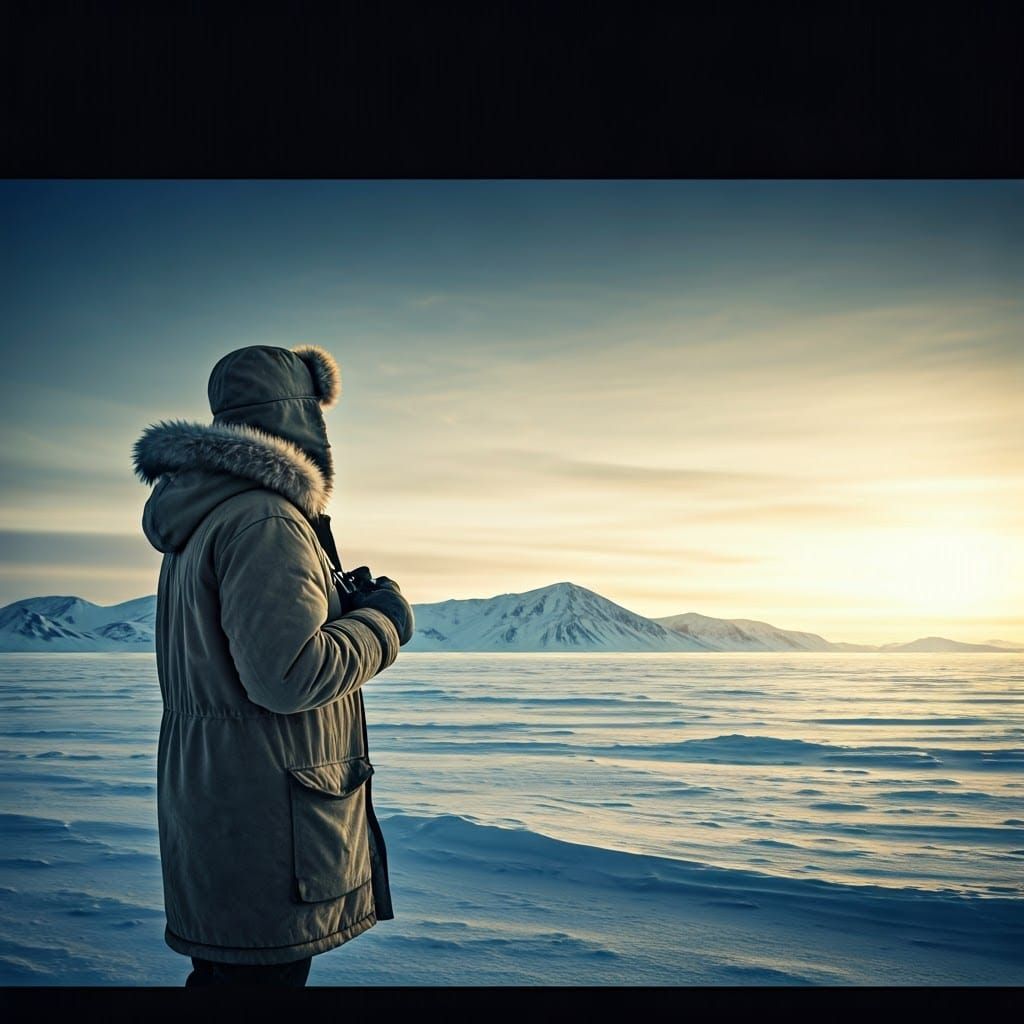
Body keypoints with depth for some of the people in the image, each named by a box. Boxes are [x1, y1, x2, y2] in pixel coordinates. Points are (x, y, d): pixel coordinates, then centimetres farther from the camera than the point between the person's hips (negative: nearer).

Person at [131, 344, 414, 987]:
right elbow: (286, 673, -25)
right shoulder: (266, 522, -18)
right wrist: (382, 622, -10)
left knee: (224, 967, 19)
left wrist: (342, 603, 13)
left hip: (209, 805, 10)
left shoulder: (199, 522, 15)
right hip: (265, 819, -10)